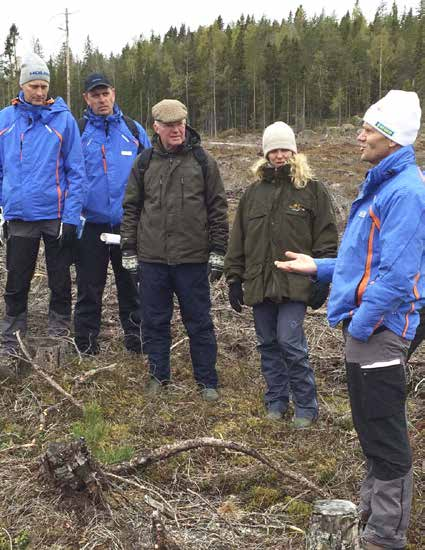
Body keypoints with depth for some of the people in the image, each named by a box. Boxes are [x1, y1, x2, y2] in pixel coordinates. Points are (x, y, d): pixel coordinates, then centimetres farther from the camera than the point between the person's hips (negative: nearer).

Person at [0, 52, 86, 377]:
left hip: (57, 215, -2)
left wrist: (72, 216, -11)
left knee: (60, 281, 11)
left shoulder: (63, 119, -4)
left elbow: (76, 171, -5)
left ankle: (59, 335, 26)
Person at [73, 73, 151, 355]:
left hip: (128, 221, 1)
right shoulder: (78, 132, 2)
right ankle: (86, 340, 19)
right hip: (91, 223, -1)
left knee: (130, 282, 11)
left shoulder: (133, 130, 5)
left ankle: (135, 333, 25)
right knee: (90, 286, 7)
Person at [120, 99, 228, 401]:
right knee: (154, 321, 10)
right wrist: (129, 251, 6)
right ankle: (159, 375, 26)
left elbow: (218, 208, 2)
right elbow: (131, 208, 11)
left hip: (193, 259, -2)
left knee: (199, 322, 5)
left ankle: (207, 380, 17)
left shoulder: (203, 160, 1)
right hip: (152, 258, 2)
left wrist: (218, 252, -3)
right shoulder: (145, 162, 7)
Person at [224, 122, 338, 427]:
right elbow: (238, 240, 13)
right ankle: (277, 401, 26)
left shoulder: (312, 190, 0)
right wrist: (234, 278, 10)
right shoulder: (254, 192, 11)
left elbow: (327, 239, -2)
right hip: (259, 283, 5)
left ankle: (306, 406, 6)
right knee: (268, 344, 11)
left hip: (295, 284, -4)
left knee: (290, 342, -10)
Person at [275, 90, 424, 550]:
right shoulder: (382, 184, 14)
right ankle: (370, 508, 36)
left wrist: (360, 324, -20)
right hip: (365, 324, 10)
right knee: (370, 426, 20)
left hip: (379, 328, -10)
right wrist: (319, 268, 20)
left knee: (384, 434, 1)